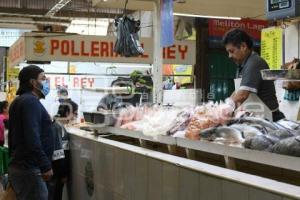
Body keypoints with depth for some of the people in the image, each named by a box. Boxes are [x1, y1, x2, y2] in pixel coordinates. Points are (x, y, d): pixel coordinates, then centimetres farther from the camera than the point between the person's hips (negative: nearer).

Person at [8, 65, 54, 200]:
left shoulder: (20, 100, 20)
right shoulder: (30, 101, -13)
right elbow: (32, 138, -24)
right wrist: (46, 166, -23)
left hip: (18, 166, 10)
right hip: (29, 169, -10)